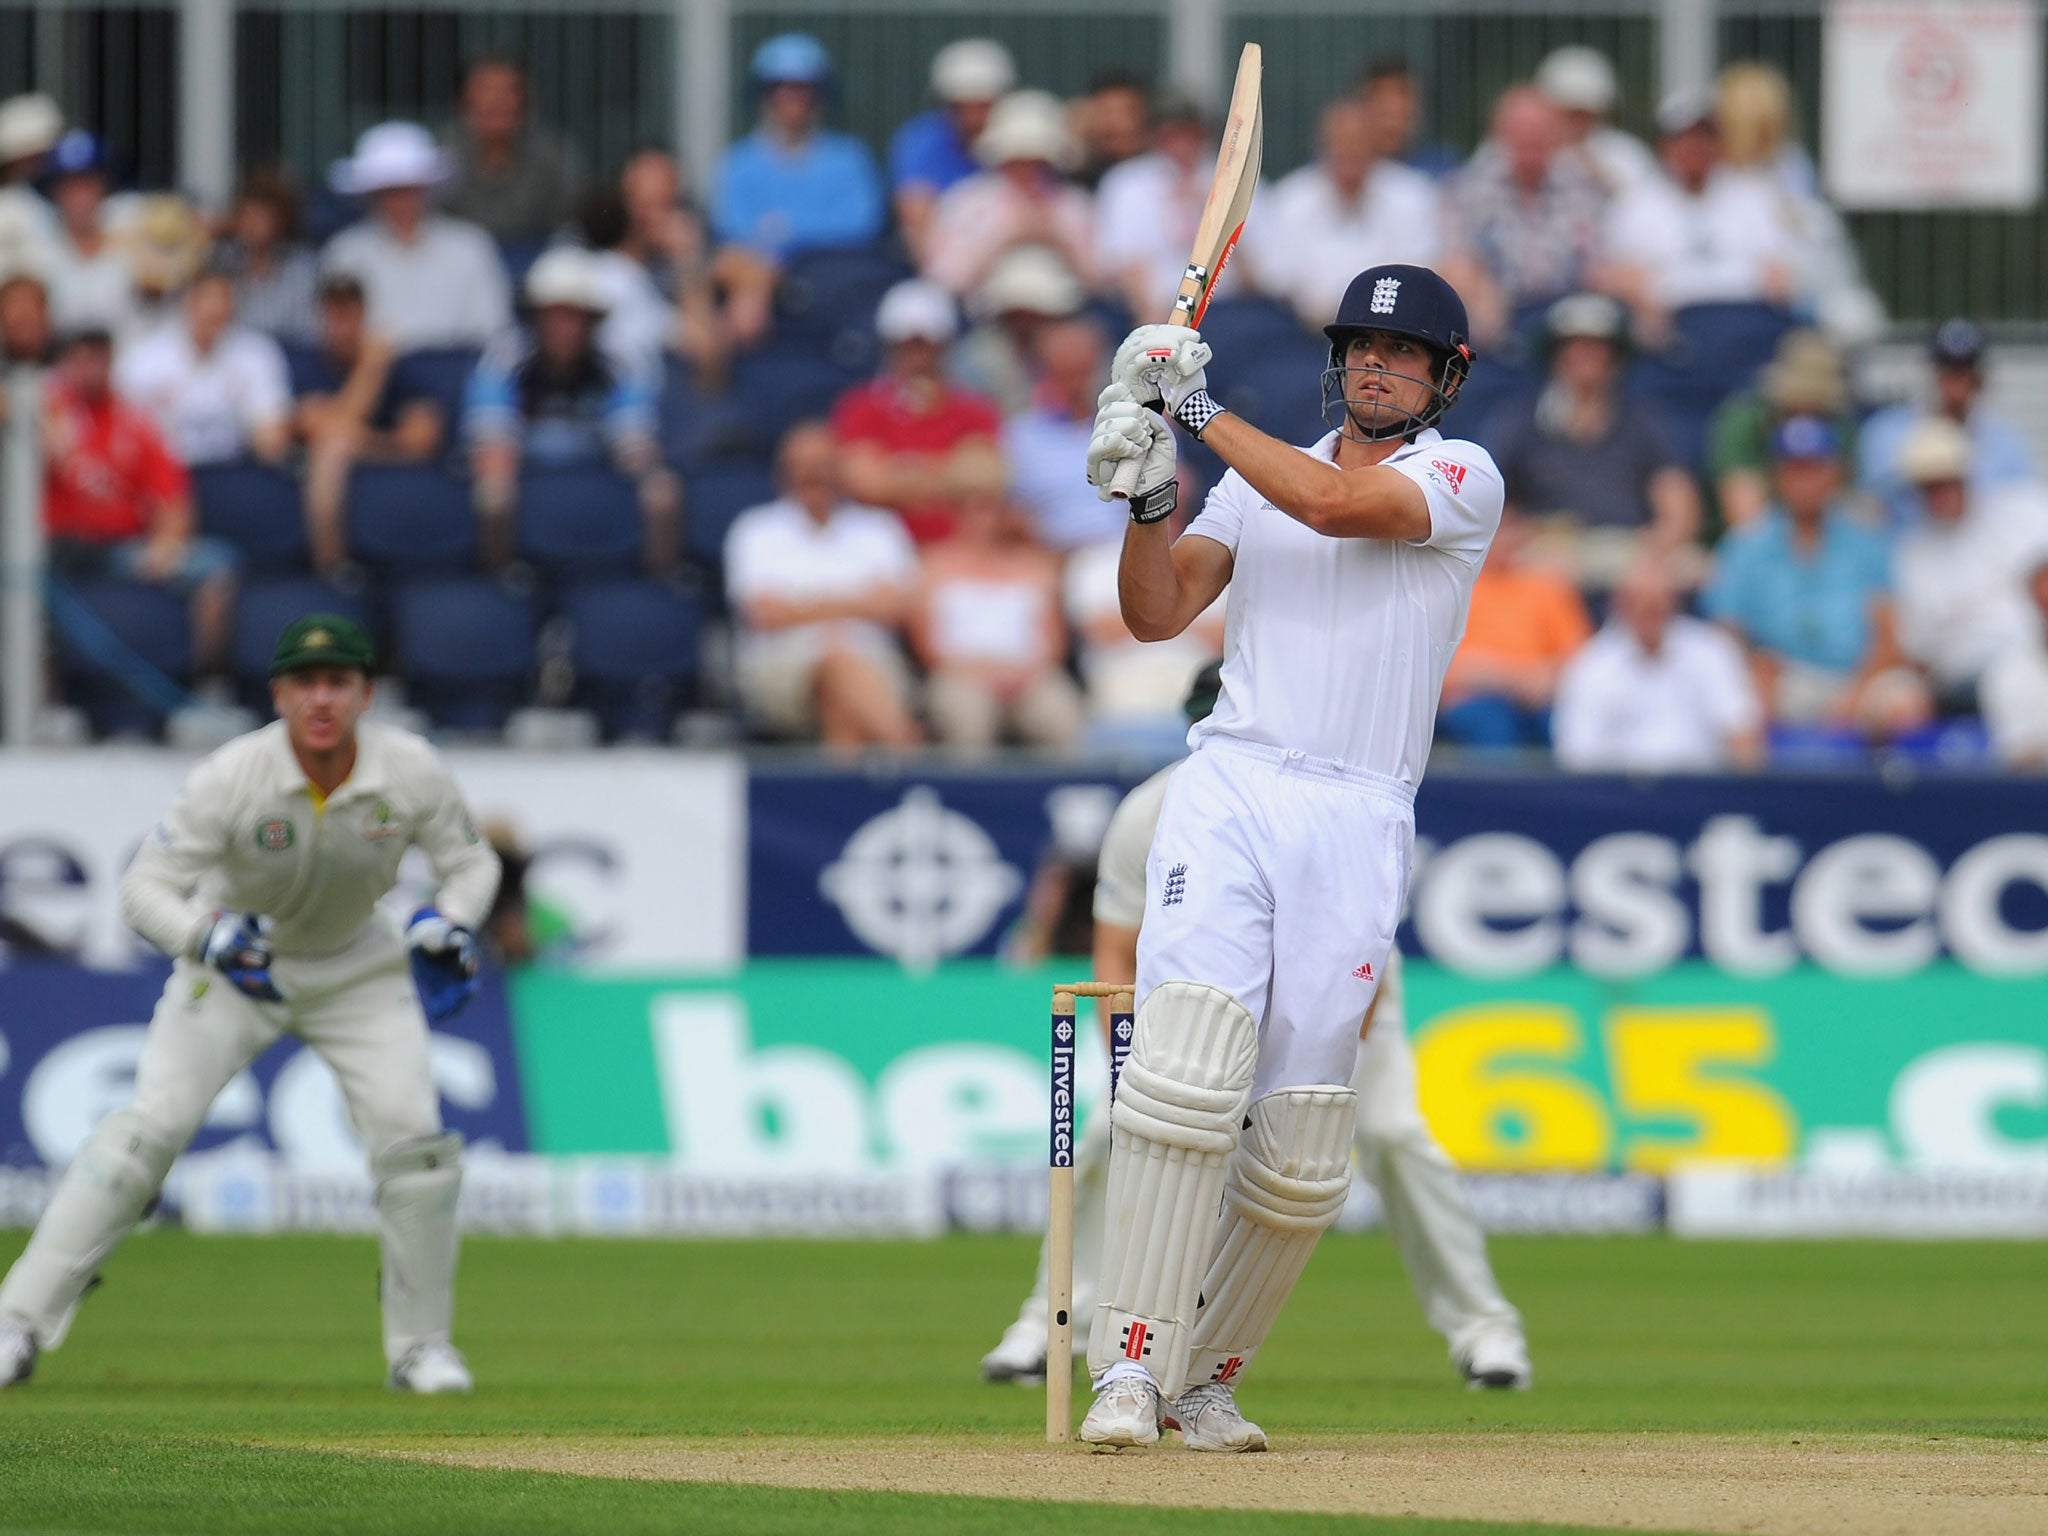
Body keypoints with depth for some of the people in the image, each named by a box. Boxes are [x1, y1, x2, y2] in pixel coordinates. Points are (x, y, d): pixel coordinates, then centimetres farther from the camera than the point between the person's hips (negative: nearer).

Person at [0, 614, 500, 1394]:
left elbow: (472, 863, -4)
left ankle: (422, 1345, 8)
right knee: (148, 1126, -16)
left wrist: (451, 922, -25)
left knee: (415, 1139, -11)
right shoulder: (233, 777, -28)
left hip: (357, 969, 2)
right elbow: (144, 888, -25)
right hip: (233, 967, -2)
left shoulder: (412, 771, -20)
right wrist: (210, 938, -44)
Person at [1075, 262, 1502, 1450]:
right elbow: (1158, 613, 8)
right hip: (1229, 795, 1)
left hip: (1359, 826, -1)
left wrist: (1203, 409, -7)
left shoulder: (1463, 476, 5)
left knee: (1303, 1147, -2)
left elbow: (1338, 504, -14)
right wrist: (1148, 493, -9)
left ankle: (1205, 1377, 15)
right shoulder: (1259, 478, 18)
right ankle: (1133, 1366, -19)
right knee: (1186, 1078, -18)